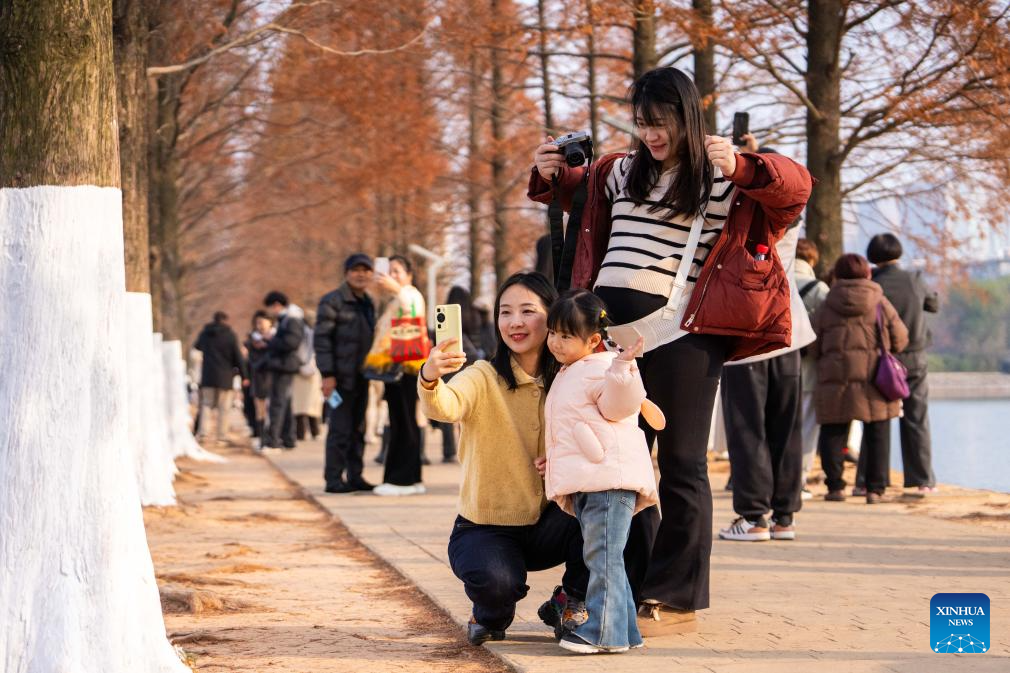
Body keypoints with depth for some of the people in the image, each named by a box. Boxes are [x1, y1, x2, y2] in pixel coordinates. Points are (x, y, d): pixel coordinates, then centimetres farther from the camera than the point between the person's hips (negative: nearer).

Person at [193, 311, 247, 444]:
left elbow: (197, 346, 25)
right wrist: (244, 375, -1)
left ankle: (203, 432, -6)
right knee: (223, 407, 4)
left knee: (206, 404, 9)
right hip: (225, 377, -3)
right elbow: (238, 357, -7)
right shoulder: (230, 335, -7)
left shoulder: (205, 333, 4)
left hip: (208, 375, 3)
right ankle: (222, 435, 4)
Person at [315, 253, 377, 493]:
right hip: (341, 377, -8)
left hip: (361, 377, 8)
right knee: (340, 429, -7)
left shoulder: (368, 303, 16)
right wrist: (327, 374, -19)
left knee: (358, 428, 10)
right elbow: (321, 339, -13)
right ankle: (333, 479, -2)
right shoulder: (332, 302, -8)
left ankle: (354, 476, 16)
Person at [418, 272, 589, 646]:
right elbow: (446, 407, -35)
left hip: (546, 524, 4)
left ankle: (571, 602, 3)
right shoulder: (484, 378, -14)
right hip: (485, 529, -3)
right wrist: (430, 380, -59)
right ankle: (491, 615, 6)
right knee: (496, 581, -35)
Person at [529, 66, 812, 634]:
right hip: (610, 326, 6)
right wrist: (550, 177, 13)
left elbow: (796, 187, -13)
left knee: (681, 465, 0)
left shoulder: (722, 177, -1)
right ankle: (631, 588, 21)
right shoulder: (621, 172, 16)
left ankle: (676, 599, 5)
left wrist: (740, 167, -29)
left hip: (679, 332, -6)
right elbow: (578, 191, 34)